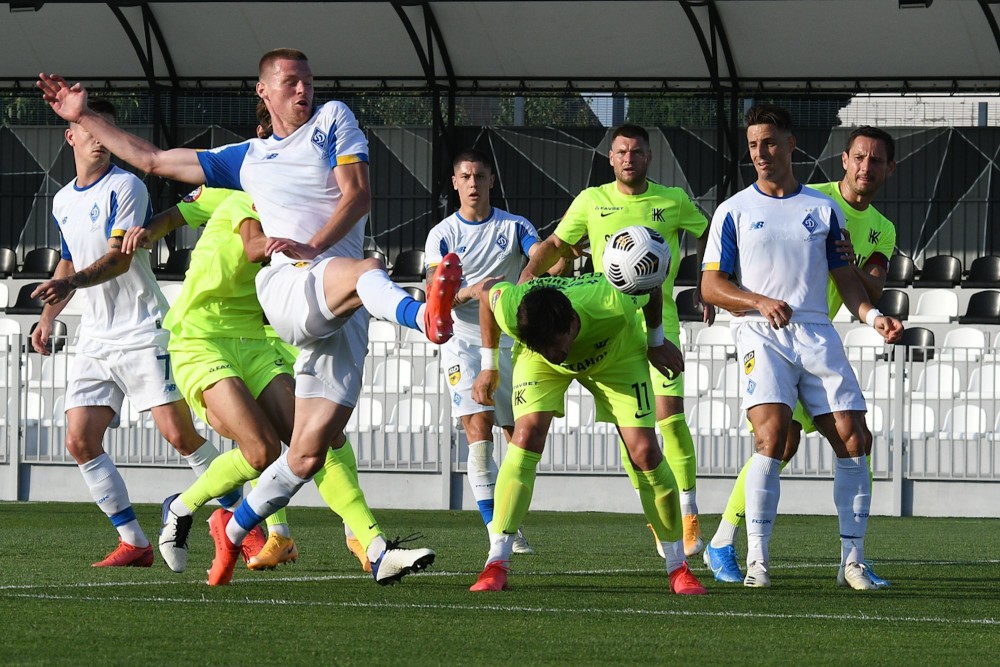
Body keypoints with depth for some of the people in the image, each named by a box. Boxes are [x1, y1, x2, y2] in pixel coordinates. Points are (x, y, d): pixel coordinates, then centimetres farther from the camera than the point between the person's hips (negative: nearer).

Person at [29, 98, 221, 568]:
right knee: (79, 441, -6)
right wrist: (48, 316, 20)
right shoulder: (62, 202, 14)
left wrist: (71, 283, -35)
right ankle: (133, 542, 0)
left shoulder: (126, 187, -9)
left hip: (143, 331, -7)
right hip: (95, 340, 7)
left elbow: (119, 258, -20)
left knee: (178, 433, -11)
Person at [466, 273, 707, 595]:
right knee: (527, 436, -23)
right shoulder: (509, 309, -39)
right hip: (536, 363, 0)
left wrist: (655, 341, -3)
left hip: (617, 353, 0)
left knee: (644, 452, -12)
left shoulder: (613, 303, -43)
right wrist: (490, 366, -5)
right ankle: (495, 565, -19)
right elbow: (488, 289, -13)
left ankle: (678, 567, 3)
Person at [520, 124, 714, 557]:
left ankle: (689, 517, -5)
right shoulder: (592, 201, 5)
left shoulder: (673, 202, 2)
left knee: (670, 416, -13)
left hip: (659, 319, -2)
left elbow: (708, 234, 19)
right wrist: (530, 273, -4)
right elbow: (556, 243, 14)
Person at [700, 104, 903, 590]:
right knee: (771, 437, -21)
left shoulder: (823, 209, 14)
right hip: (761, 335, -3)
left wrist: (872, 315, -1)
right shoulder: (734, 211, 8)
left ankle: (853, 560, 2)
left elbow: (844, 277, 17)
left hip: (817, 333, 3)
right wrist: (761, 303, -13)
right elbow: (711, 285, 4)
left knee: (853, 440, -6)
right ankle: (757, 558, -16)